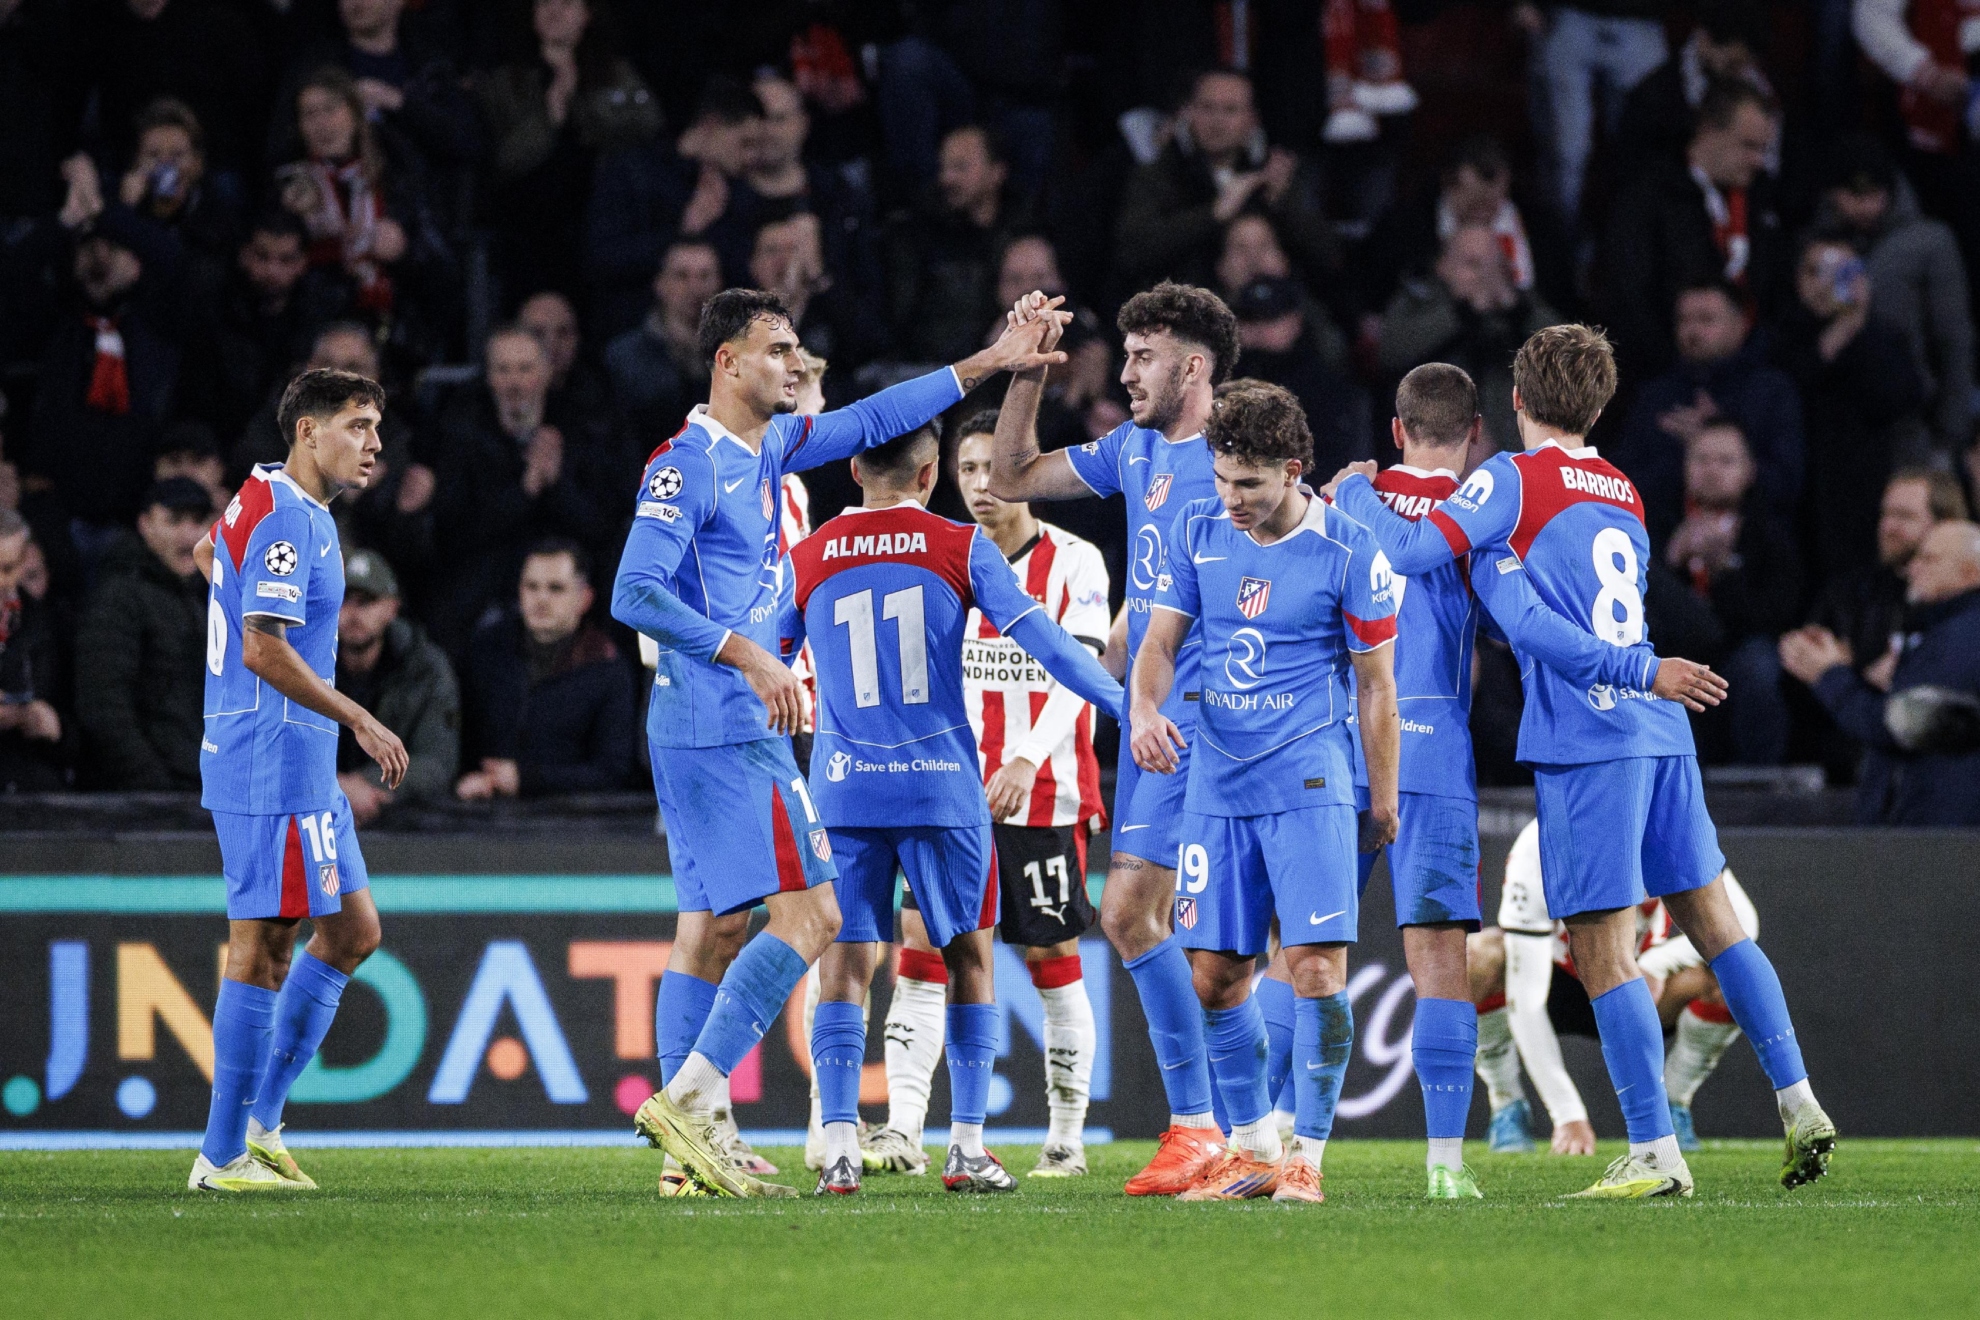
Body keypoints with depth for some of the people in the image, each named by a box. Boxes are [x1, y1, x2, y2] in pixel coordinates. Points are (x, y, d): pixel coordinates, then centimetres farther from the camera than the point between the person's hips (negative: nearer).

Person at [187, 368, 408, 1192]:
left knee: (354, 931, 12)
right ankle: (224, 1156, -5)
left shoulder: (265, 500, 15)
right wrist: (360, 722, -19)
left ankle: (260, 1123, 13)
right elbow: (263, 650, -23)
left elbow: (209, 552, 34)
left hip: (300, 768, 11)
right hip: (277, 762, -11)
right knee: (260, 950, -8)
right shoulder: (288, 520, -16)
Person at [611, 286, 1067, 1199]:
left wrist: (987, 365, 27)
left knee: (713, 930, 7)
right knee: (809, 912, -13)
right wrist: (749, 656, -23)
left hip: (695, 730, 10)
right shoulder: (688, 465, -12)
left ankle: (688, 1146, 6)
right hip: (725, 724, -10)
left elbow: (871, 420, 28)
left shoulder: (768, 447, 15)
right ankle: (689, 1097, -17)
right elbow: (634, 594, -20)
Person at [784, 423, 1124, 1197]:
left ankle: (839, 1145, -9)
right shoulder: (961, 550, -1)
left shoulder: (805, 561, 5)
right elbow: (1041, 641, -6)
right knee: (968, 958, 10)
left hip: (843, 788, 1)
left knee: (843, 963, 3)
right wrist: (1130, 707, -1)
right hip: (943, 786, -1)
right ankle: (966, 1145, 6)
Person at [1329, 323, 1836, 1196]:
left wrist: (1353, 493, 7)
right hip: (1660, 726, 7)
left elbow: (1408, 551, -9)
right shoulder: (1624, 495, 19)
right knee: (1708, 916, 14)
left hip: (1586, 736, -7)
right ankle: (1800, 1105, 11)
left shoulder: (1513, 479, -3)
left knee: (1602, 945, -4)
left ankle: (1655, 1153, -6)